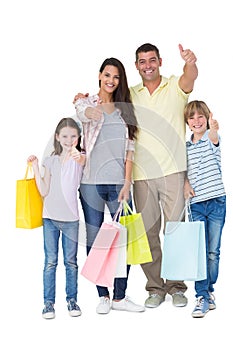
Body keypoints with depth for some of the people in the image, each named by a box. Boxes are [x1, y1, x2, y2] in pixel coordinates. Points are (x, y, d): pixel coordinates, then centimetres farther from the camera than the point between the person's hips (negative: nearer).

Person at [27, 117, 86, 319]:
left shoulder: (80, 157, -2)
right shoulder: (51, 161, 6)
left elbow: (82, 161, -29)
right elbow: (44, 191, 0)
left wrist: (78, 156, -52)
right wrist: (35, 167, -4)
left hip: (70, 218, -2)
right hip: (50, 217, 2)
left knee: (71, 262, 9)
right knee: (50, 261, 5)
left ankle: (72, 299, 21)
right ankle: (49, 302, 13)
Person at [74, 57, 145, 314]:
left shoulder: (125, 110, 11)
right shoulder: (86, 103, 3)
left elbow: (129, 150, 6)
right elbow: (84, 113, -24)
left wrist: (127, 183, -4)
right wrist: (91, 111, -49)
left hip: (119, 183, 2)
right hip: (92, 182, -2)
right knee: (94, 241, 3)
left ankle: (120, 297, 15)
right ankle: (103, 295, 18)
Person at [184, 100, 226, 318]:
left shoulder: (211, 139, -1)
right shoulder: (185, 147, 8)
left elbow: (214, 137, -25)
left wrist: (213, 129, -48)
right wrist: (186, 183, -5)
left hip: (216, 201, -2)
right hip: (196, 204, 2)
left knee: (214, 251, 6)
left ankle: (208, 290, 23)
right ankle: (202, 297, 4)